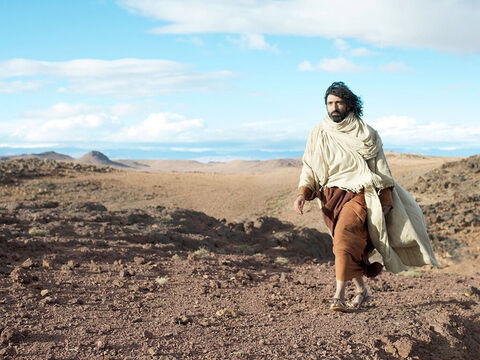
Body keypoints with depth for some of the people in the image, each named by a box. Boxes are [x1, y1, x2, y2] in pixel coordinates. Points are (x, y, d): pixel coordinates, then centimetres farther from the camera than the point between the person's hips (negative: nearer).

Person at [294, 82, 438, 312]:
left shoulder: (365, 134, 3)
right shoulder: (318, 134, 8)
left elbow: (380, 168, 6)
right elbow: (309, 168, 6)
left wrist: (386, 202, 1)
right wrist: (302, 194, -10)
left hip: (358, 194, -3)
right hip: (330, 198, 3)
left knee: (344, 237, -23)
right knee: (351, 248, 7)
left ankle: (339, 296, -25)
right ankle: (361, 291, 25)